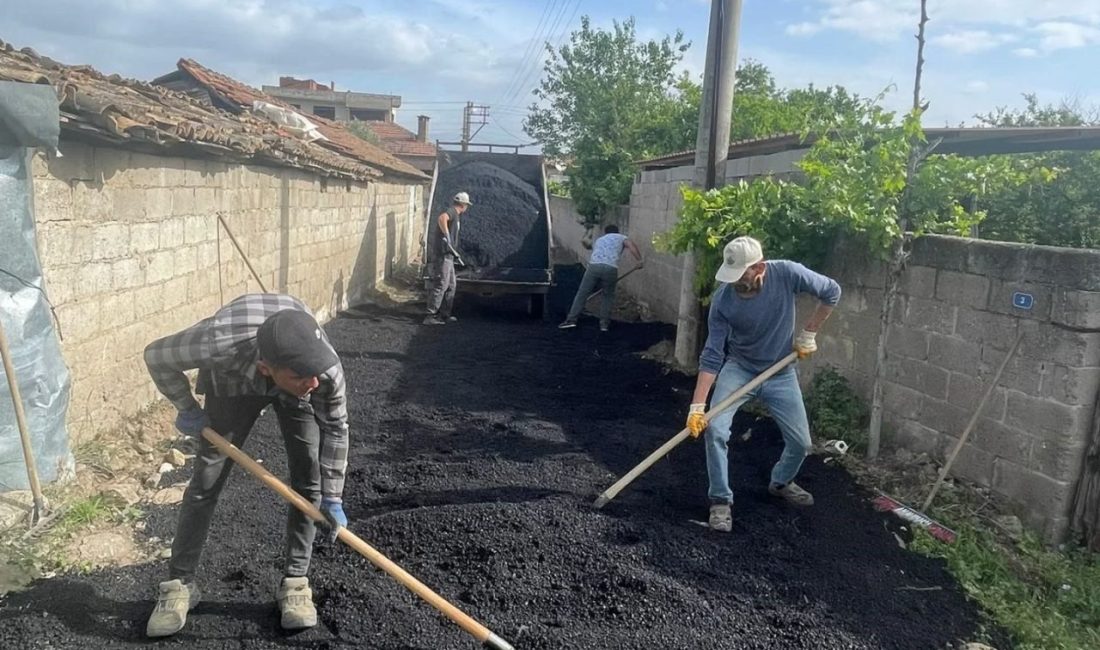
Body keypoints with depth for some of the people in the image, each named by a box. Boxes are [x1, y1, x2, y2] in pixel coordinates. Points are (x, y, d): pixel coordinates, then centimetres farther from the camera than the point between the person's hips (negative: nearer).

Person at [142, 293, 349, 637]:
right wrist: (187, 409, -14)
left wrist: (332, 497, -13)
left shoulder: (326, 368, -40)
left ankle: (295, 581, 7)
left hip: (295, 391, 1)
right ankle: (180, 584, 14)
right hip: (234, 380, 0)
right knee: (206, 480, -2)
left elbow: (335, 427, -19)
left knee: (309, 477, -7)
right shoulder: (219, 343, -46)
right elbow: (156, 355, -23)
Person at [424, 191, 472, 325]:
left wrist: (456, 254, 35)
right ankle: (430, 316, -8)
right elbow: (441, 218, -33)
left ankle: (444, 315, 24)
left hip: (447, 255, 10)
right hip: (442, 255, -10)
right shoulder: (452, 211, -8)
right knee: (441, 285, -10)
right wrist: (446, 236, -36)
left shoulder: (456, 215, 22)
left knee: (451, 285, 17)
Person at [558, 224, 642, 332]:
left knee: (582, 293, 7)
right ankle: (604, 323, 13)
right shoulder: (621, 237, 27)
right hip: (610, 268, -2)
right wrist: (639, 260, 0)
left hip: (594, 265, 2)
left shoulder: (598, 240, 36)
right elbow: (631, 245, 4)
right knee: (608, 296, 17)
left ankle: (571, 320, 2)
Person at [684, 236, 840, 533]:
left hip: (781, 373, 2)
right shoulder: (722, 299, -24)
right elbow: (713, 355, -21)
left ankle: (781, 483, 39)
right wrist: (697, 405, -26)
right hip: (738, 369, -1)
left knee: (800, 442, 7)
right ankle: (721, 501, -2)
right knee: (715, 430, -21)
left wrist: (808, 334, -7)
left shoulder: (787, 274, -24)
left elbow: (832, 292, -7)